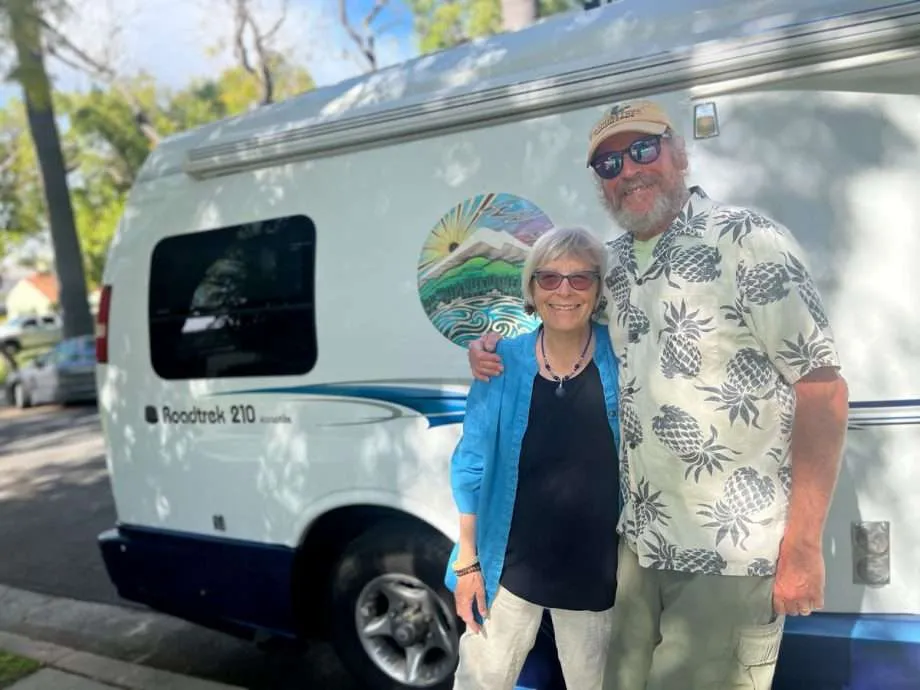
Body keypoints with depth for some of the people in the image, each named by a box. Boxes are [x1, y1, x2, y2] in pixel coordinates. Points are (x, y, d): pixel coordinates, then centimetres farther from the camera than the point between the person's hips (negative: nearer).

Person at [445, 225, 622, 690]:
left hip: (594, 568, 0)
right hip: (509, 562, 0)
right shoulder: (503, 362, -8)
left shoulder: (621, 360, -8)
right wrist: (467, 560, -2)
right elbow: (472, 466, -3)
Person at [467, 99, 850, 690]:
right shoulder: (614, 264, 7)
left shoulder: (748, 243, -11)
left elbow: (822, 387, -14)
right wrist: (497, 351, 5)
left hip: (733, 554, -6)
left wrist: (803, 546, -17)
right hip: (641, 544, 6)